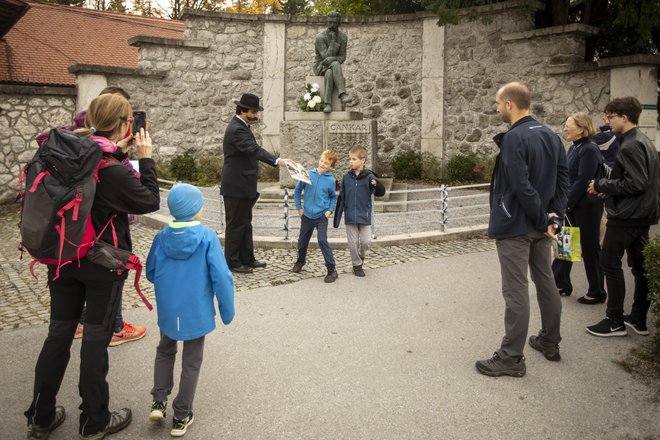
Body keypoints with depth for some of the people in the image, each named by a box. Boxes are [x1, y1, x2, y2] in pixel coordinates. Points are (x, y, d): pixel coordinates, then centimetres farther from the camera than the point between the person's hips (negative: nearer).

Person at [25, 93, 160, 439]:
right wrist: (146, 159, -7)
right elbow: (150, 202, -11)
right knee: (96, 337, 6)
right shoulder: (114, 172, -21)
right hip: (103, 265, -6)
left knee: (59, 332, 16)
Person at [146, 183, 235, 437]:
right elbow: (221, 278, -17)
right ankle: (181, 418, 22)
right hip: (196, 312, -3)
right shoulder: (207, 237, -16)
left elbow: (150, 273, 6)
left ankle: (159, 401, 21)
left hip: (167, 311, 3)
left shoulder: (162, 237, -6)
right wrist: (227, 311, -6)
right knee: (191, 363, 13)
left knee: (165, 352, 28)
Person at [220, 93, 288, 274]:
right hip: (236, 186, -10)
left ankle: (247, 258, 26)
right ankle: (231, 262, 10)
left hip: (243, 186, 10)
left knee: (245, 223, 16)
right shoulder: (237, 129, -20)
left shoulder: (241, 127, 13)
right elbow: (254, 150, -33)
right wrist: (277, 161, -41)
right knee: (236, 224, -1)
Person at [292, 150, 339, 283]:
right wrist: (299, 207, 3)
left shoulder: (331, 180, -8)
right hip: (307, 215, 3)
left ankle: (332, 270, -6)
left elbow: (333, 197, 7)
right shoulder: (308, 174, -6)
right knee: (302, 240, 17)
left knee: (322, 240, -16)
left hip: (321, 216, -3)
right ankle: (300, 260, 45)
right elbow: (297, 191, 5)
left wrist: (330, 210, -6)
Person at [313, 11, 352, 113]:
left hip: (333, 66, 3)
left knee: (329, 73, -35)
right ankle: (342, 94, -41)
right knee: (335, 64, -36)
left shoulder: (343, 37, -3)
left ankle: (327, 103, -39)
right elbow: (326, 56, -22)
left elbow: (342, 58, -7)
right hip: (320, 67, -3)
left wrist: (331, 59, -27)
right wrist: (333, 40, -27)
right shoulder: (320, 37, -15)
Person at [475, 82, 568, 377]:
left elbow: (522, 187, -24)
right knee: (546, 282, 18)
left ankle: (511, 357, 8)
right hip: (541, 227, 9)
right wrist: (553, 215, 1)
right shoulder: (551, 136, 9)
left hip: (515, 227, -9)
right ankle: (550, 342, 33)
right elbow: (563, 179, 7)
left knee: (516, 291, -2)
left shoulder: (514, 138, -19)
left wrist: (543, 219, -14)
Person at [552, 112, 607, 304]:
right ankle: (561, 284, 27)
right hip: (572, 206, 9)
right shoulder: (574, 148, 9)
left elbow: (582, 182, -21)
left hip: (587, 207, -9)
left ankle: (597, 292, 17)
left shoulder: (589, 150, -17)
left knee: (590, 249, 3)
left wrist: (566, 203, -18)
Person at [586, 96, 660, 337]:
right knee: (639, 266, 12)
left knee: (610, 263, -2)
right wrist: (609, 188, 10)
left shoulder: (630, 146, -18)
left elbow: (635, 183, -24)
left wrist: (602, 185, -14)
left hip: (626, 215, -10)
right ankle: (638, 319, 21)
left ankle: (615, 321, 3)